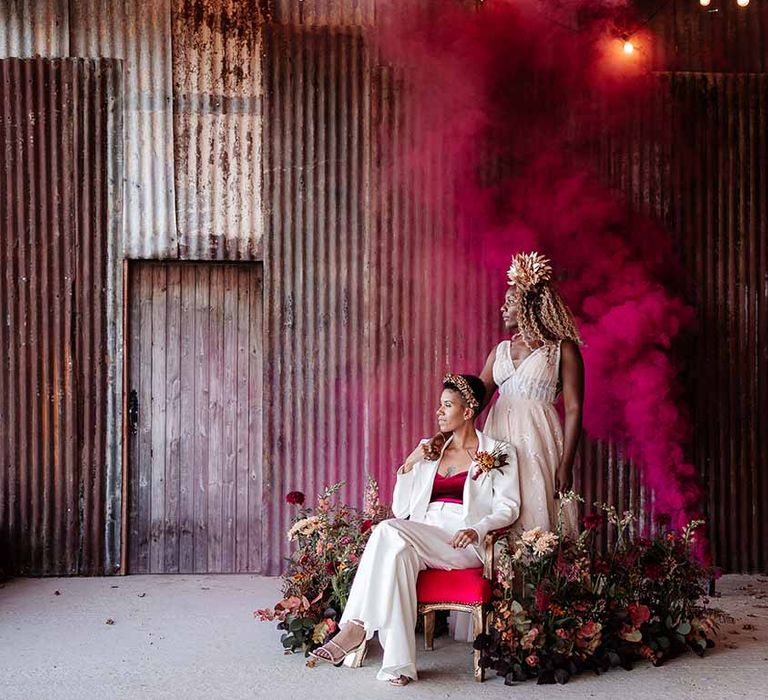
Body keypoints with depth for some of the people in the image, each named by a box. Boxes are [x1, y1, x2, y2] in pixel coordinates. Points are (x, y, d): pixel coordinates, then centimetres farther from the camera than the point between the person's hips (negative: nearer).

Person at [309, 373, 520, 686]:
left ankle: (357, 627, -31)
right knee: (398, 550, -35)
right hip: (422, 538, 4)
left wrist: (477, 530, -20)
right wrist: (408, 465, 4)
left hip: (464, 543, -4)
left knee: (390, 532, -32)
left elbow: (507, 508, -1)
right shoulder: (431, 451, 24)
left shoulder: (497, 453, 11)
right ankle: (398, 664, -41)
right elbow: (401, 510, 19)